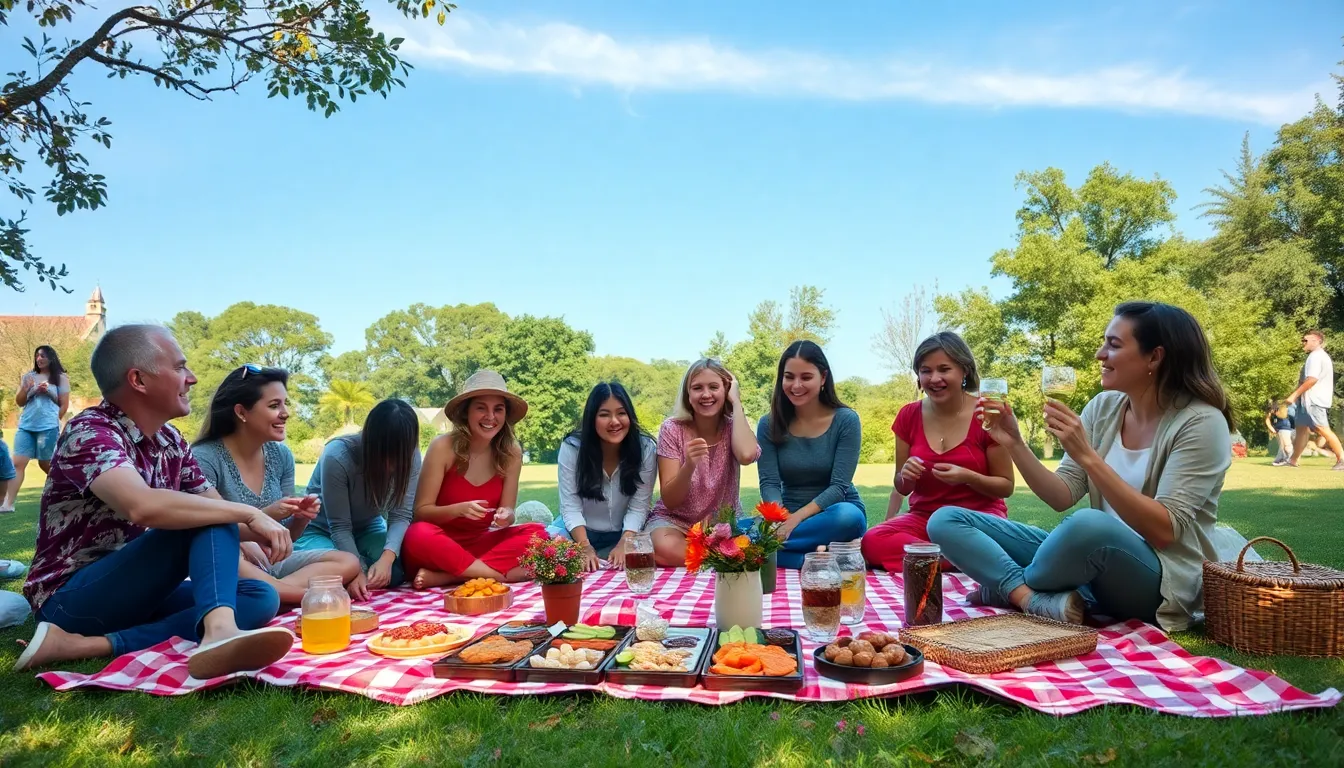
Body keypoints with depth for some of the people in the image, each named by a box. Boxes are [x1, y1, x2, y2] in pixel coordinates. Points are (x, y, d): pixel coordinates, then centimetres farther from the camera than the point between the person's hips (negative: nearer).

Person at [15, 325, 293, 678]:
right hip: (73, 599, -8)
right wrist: (249, 513, -29)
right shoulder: (90, 433, -18)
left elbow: (220, 513, 11)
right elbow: (144, 507, -37)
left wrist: (263, 526, -11)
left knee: (260, 597, -15)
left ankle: (95, 644, -26)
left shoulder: (170, 442, 6)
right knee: (209, 519, -24)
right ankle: (219, 631, -46)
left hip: (140, 594, 8)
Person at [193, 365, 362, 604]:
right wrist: (264, 516, -26)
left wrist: (300, 518, -12)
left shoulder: (281, 455, 3)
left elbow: (284, 537, 10)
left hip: (270, 564, 6)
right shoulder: (205, 459, -15)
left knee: (348, 563, -12)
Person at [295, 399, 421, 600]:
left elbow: (401, 515, -21)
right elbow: (339, 527, -25)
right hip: (321, 531, -3)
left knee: (401, 567, -27)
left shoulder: (409, 457, -19)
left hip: (367, 530, 3)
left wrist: (387, 558, -39)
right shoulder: (337, 456, -29)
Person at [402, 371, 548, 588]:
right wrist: (458, 509, -29)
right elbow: (421, 512, -10)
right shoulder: (443, 447, -14)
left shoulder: (511, 452, -5)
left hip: (483, 544, 4)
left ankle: (443, 577, -24)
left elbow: (507, 512, 0)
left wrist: (505, 516, -25)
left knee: (537, 534, -22)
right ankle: (503, 575, -26)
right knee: (419, 535, -35)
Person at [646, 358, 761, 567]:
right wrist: (689, 465, -36)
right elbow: (670, 501, -15)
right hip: (676, 520, 0)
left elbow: (747, 455, -32)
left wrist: (736, 403, -20)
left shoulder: (733, 427, -5)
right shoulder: (672, 429, -10)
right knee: (664, 548, -36)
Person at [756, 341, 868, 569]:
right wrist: (780, 520, -31)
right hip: (787, 516, 2)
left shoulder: (846, 420, -7)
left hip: (836, 514, -2)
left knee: (848, 516, -38)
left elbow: (839, 486, -14)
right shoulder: (769, 425, -1)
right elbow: (769, 483, -9)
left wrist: (797, 518, -28)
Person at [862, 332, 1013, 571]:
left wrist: (968, 477, -21)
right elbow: (901, 488, 9)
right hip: (924, 516, 4)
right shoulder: (909, 416, 2)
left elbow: (1006, 486, -1)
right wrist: (906, 476, -15)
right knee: (873, 542, -29)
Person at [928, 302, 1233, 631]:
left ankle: (1009, 587, -13)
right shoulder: (1104, 407, 4)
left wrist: (1088, 456, -27)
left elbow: (1164, 532, -21)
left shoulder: (1201, 423, -12)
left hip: (1162, 583, -6)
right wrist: (1015, 444, -13)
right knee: (945, 521, -6)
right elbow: (1061, 498, 1)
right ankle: (1035, 600, -27)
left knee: (1089, 525, -42)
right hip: (1096, 559, 6)